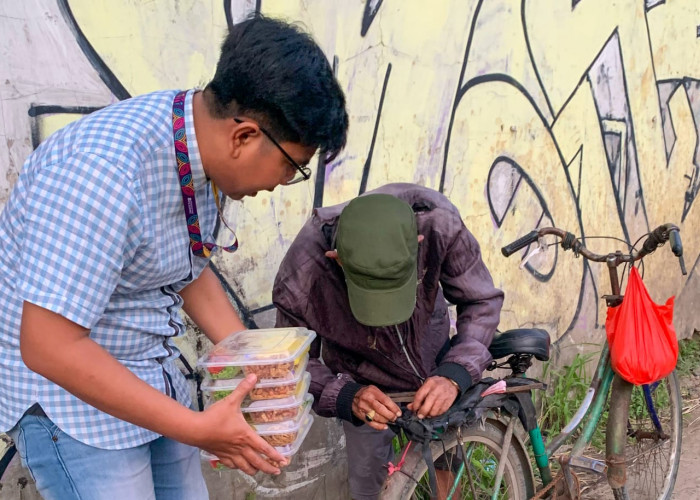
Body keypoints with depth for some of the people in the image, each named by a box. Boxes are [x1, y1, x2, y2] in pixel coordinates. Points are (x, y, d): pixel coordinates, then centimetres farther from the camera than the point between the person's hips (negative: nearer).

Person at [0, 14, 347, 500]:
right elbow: (49, 347, -30)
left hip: (151, 380, 8)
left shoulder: (204, 147, -5)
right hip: (68, 387, -8)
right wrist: (196, 429, -26)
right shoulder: (104, 170, -31)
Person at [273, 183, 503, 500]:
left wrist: (455, 374, -36)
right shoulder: (299, 282, -39)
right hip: (363, 377, -1)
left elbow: (482, 301, -21)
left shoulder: (438, 222, -38)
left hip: (428, 342, 2)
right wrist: (347, 398, -39)